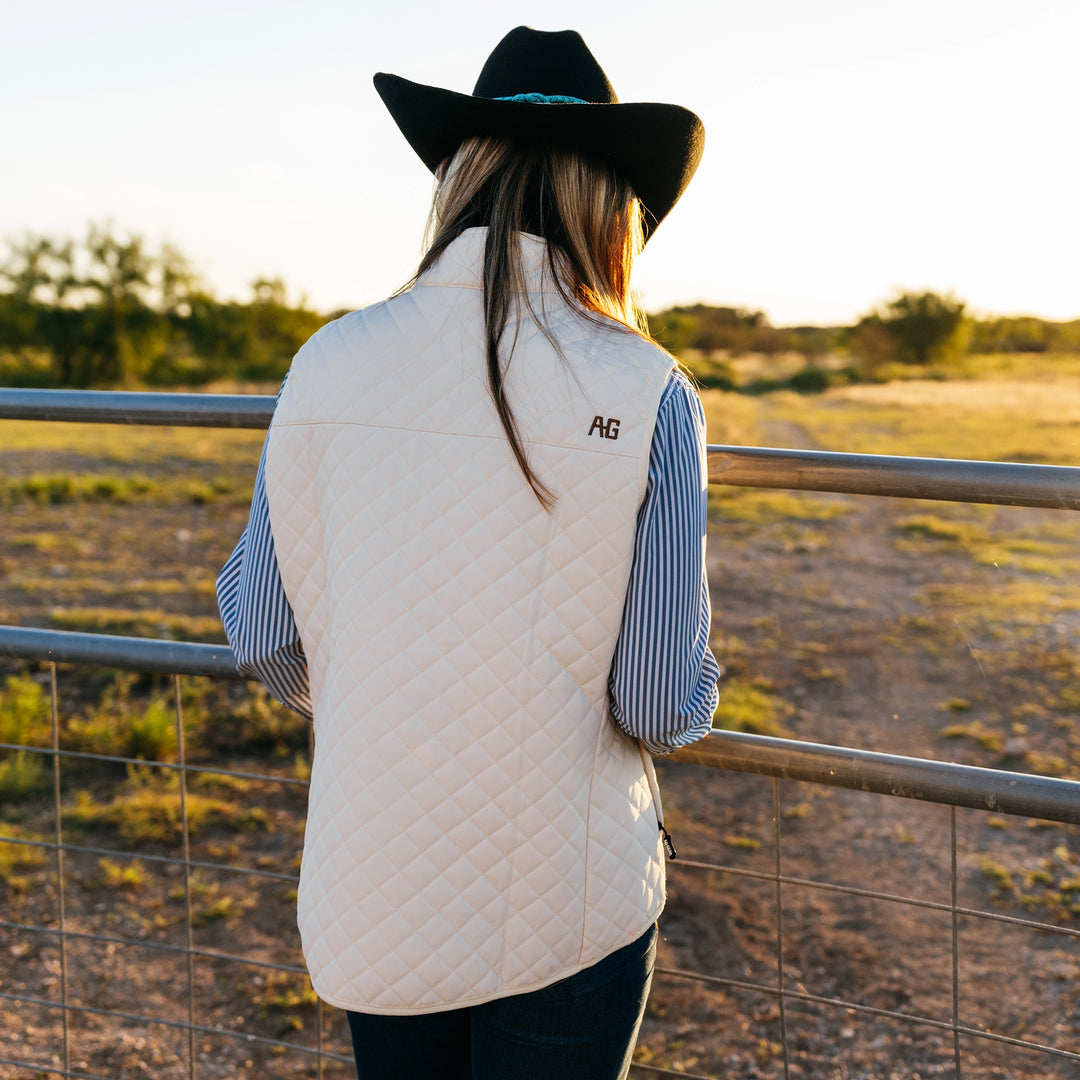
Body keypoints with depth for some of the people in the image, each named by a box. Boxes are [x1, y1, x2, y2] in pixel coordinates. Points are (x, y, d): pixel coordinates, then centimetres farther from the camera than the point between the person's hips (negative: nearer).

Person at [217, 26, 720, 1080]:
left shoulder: (326, 364, -8)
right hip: (564, 910, -2)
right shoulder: (645, 393, -16)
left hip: (369, 900, 3)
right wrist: (689, 696, 11)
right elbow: (662, 706, -13)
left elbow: (264, 639, 1)